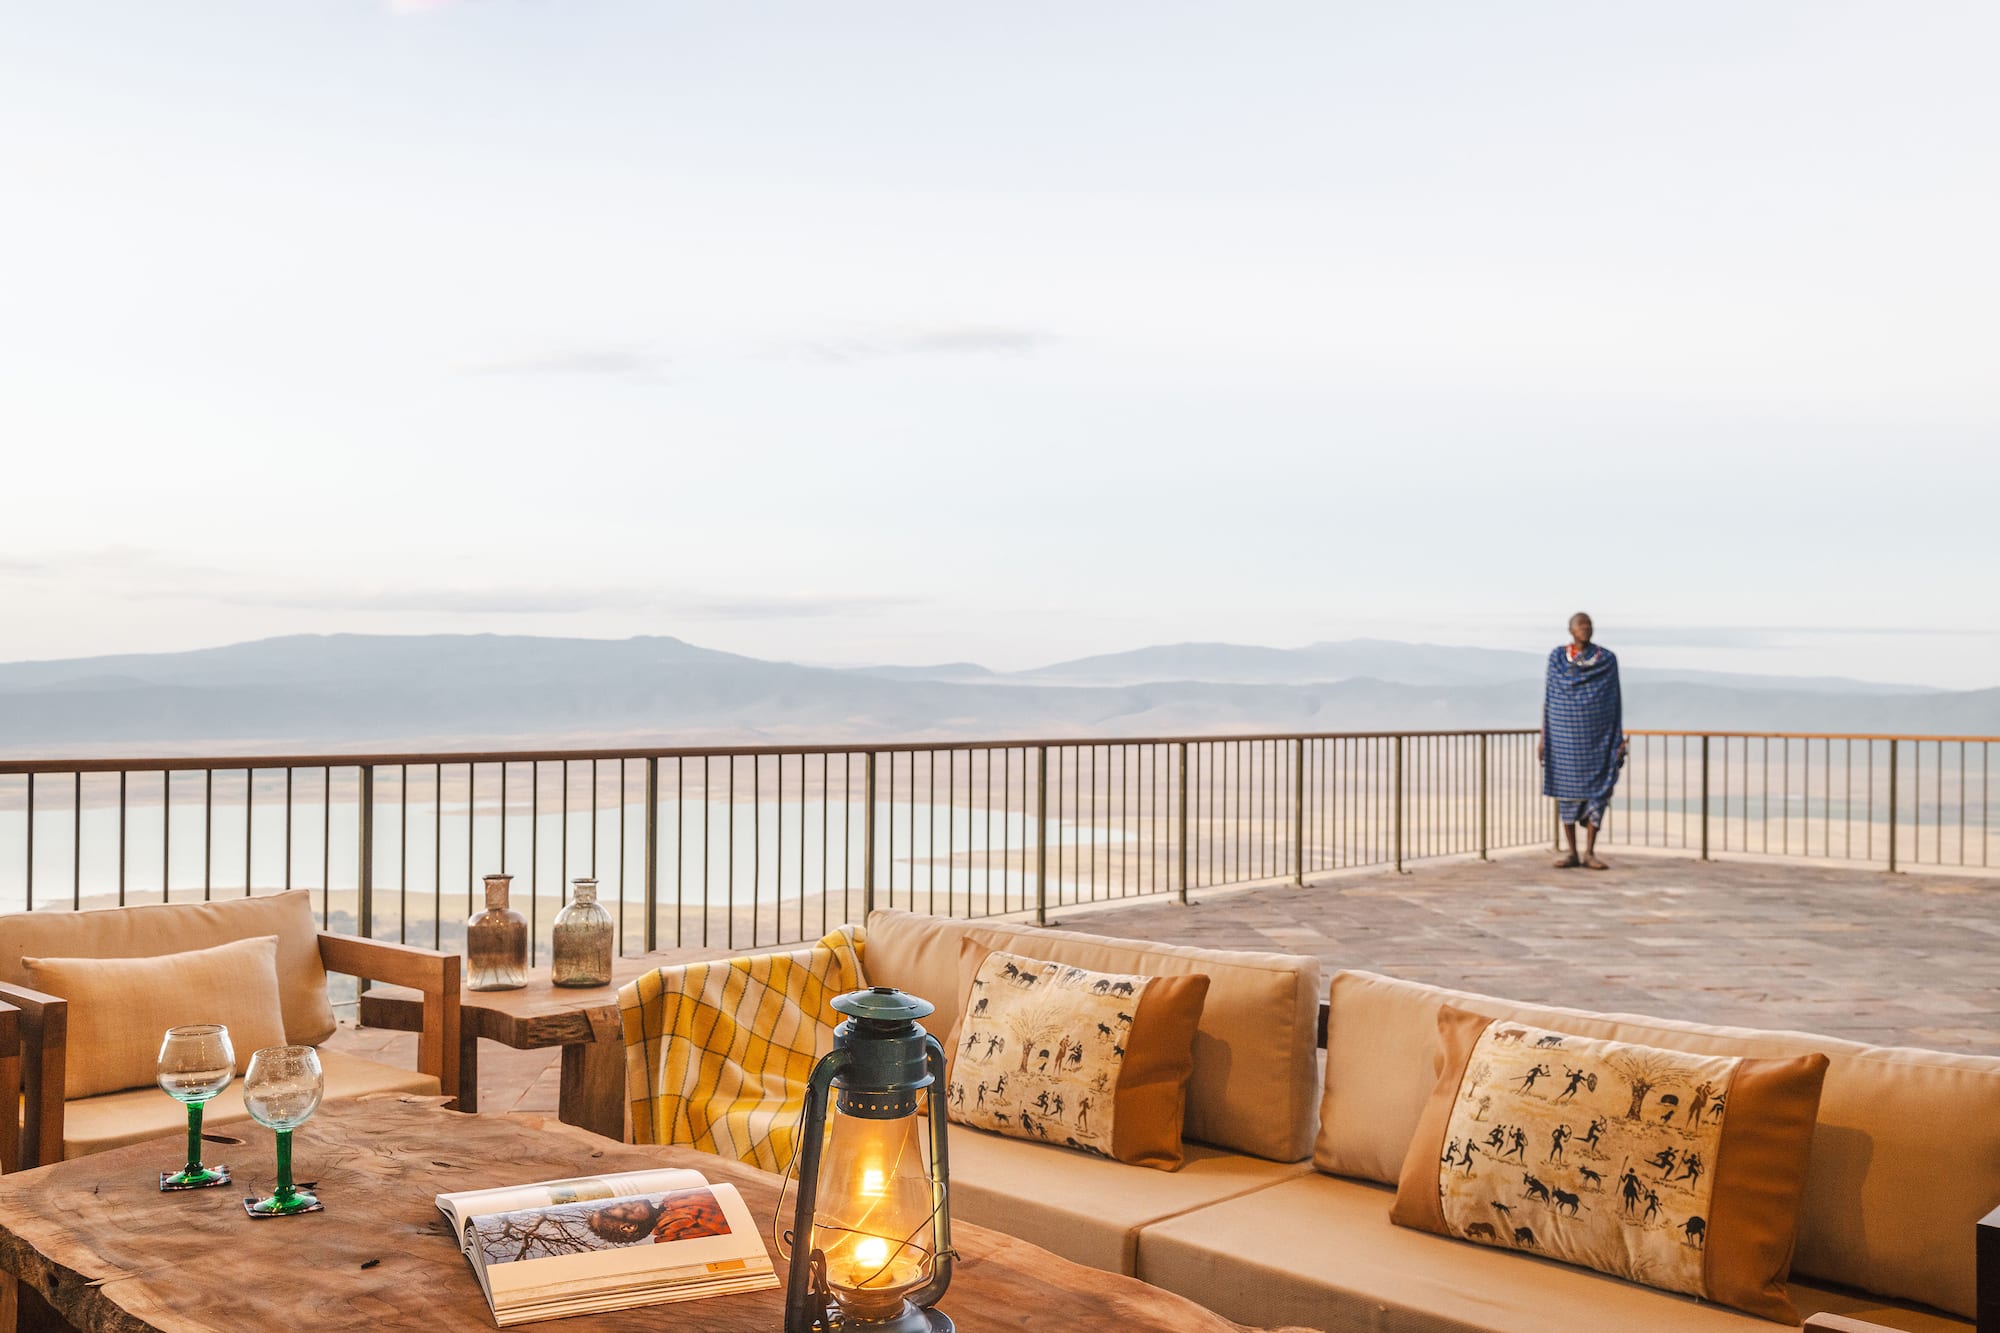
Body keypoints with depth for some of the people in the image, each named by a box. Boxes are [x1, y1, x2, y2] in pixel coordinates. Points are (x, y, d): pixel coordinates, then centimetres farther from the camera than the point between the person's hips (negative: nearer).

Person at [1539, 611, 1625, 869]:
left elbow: (1614, 701, 2)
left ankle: (1589, 853, 4)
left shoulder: (1607, 659, 1)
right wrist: (1544, 736, 0)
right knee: (1565, 789, 1)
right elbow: (1549, 698, 4)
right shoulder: (1556, 657, 3)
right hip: (1566, 734, 0)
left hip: (1597, 735, 0)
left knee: (1598, 790, -5)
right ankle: (1572, 853, 9)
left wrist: (1620, 739, -3)